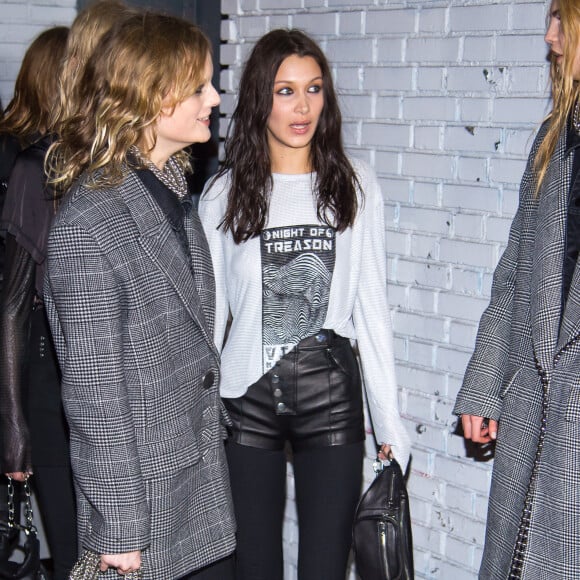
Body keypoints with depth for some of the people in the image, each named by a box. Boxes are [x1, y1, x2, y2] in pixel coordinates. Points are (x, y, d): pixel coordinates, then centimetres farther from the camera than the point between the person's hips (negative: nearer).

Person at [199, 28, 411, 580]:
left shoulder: (355, 186, 1)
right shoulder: (224, 194, 0)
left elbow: (371, 306, 3)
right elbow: (208, 312, 5)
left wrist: (389, 420, 2)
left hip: (333, 395, 0)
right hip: (247, 396, 0)